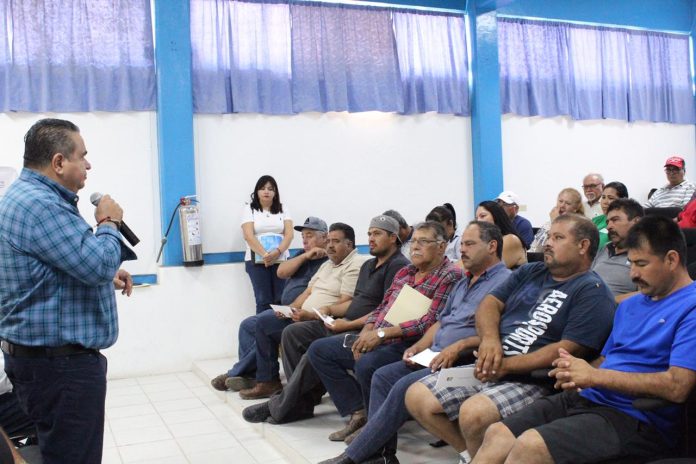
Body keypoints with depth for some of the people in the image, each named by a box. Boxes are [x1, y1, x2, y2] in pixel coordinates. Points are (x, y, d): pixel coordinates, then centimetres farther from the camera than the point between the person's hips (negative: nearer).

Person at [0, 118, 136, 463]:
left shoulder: (35, 196, 14)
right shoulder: (37, 203, -22)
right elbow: (98, 264, -27)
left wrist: (105, 275, 9)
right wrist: (109, 223, -8)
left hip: (51, 356, 11)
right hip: (60, 363, -11)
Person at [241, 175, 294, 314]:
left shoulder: (283, 210, 13)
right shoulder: (249, 209, 6)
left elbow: (289, 234, 2)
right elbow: (249, 236, -6)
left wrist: (277, 252, -17)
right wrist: (265, 255, -20)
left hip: (280, 260, 2)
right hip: (256, 261, -2)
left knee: (281, 300, -7)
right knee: (263, 301, -6)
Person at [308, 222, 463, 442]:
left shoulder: (450, 276, -8)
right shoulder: (405, 272, 17)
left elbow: (430, 322, -18)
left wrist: (382, 333, -20)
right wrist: (367, 332, -3)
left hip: (407, 345, -9)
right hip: (376, 339, 9)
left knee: (366, 365, -36)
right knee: (319, 349, 4)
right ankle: (359, 413, 3)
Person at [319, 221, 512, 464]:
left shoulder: (505, 281, -7)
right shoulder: (463, 282, 24)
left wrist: (459, 346, -24)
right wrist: (417, 347, 9)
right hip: (435, 356, 10)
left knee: (406, 385, -25)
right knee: (382, 376, -5)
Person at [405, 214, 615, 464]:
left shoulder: (593, 292, -5)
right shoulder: (529, 272, 18)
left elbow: (569, 349, -16)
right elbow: (490, 303, 11)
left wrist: (506, 366, -17)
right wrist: (489, 338, -12)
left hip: (533, 380, -7)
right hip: (490, 369, 8)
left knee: (474, 413, -34)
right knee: (417, 397, -3)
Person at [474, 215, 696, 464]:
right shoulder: (630, 305, 21)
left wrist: (593, 375, -15)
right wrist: (574, 374, -3)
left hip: (634, 418, -8)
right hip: (584, 398, 8)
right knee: (497, 434, -10)